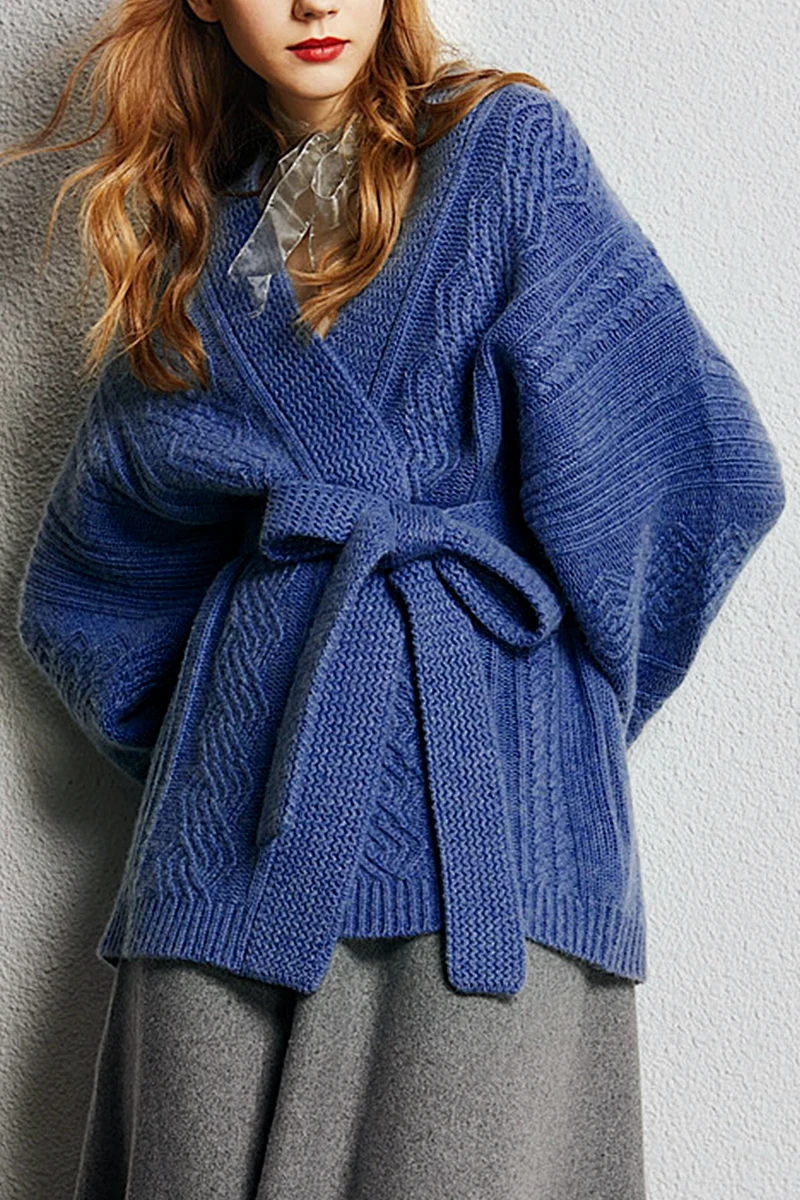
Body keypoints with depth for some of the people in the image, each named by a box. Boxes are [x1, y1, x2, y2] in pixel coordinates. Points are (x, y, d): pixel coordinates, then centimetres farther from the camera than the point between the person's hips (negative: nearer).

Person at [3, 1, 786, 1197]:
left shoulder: (508, 145, 5)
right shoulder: (194, 243, 17)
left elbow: (701, 459, -2)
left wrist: (571, 685, 4)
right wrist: (188, 728, 13)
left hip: (482, 784, -3)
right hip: (247, 798, 4)